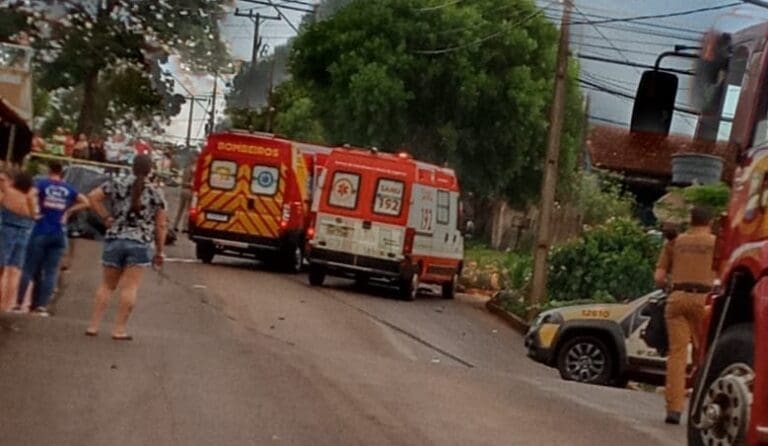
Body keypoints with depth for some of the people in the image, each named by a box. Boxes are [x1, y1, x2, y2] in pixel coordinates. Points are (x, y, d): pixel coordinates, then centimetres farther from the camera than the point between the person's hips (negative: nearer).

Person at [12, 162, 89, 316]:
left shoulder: (42, 184, -1)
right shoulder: (68, 189, 8)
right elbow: (85, 202, 9)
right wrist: (69, 211, 9)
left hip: (41, 232, -2)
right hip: (59, 234, 2)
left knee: (29, 269, 3)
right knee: (51, 272, 3)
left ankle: (19, 303, 1)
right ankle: (41, 306, -2)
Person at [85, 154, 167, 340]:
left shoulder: (118, 184, 3)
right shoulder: (156, 192, 0)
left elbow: (93, 197, -3)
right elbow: (160, 225, 1)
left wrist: (106, 217, 4)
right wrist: (159, 251, 8)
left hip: (114, 239, 2)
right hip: (140, 243, -2)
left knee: (107, 284, 12)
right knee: (130, 287, 0)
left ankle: (93, 325, 11)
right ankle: (119, 329, 0)